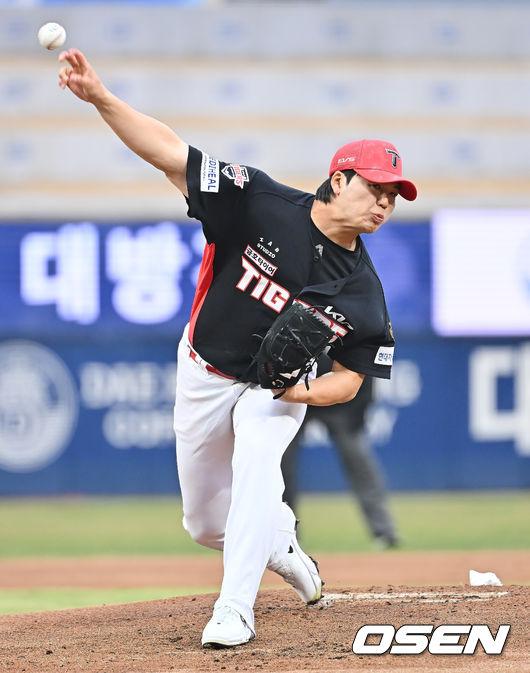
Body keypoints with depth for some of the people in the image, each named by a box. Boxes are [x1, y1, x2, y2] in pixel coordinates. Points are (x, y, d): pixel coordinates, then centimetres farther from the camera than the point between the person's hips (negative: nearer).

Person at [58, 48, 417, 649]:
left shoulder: (364, 293, -16)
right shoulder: (262, 205, -23)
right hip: (205, 374, 0)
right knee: (206, 525, 10)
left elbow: (349, 377, -6)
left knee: (257, 459, -33)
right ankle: (280, 542, 45)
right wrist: (100, 98, -41)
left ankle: (235, 609, -26)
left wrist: (307, 391, -30)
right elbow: (170, 153, -28)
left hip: (279, 389, 0)